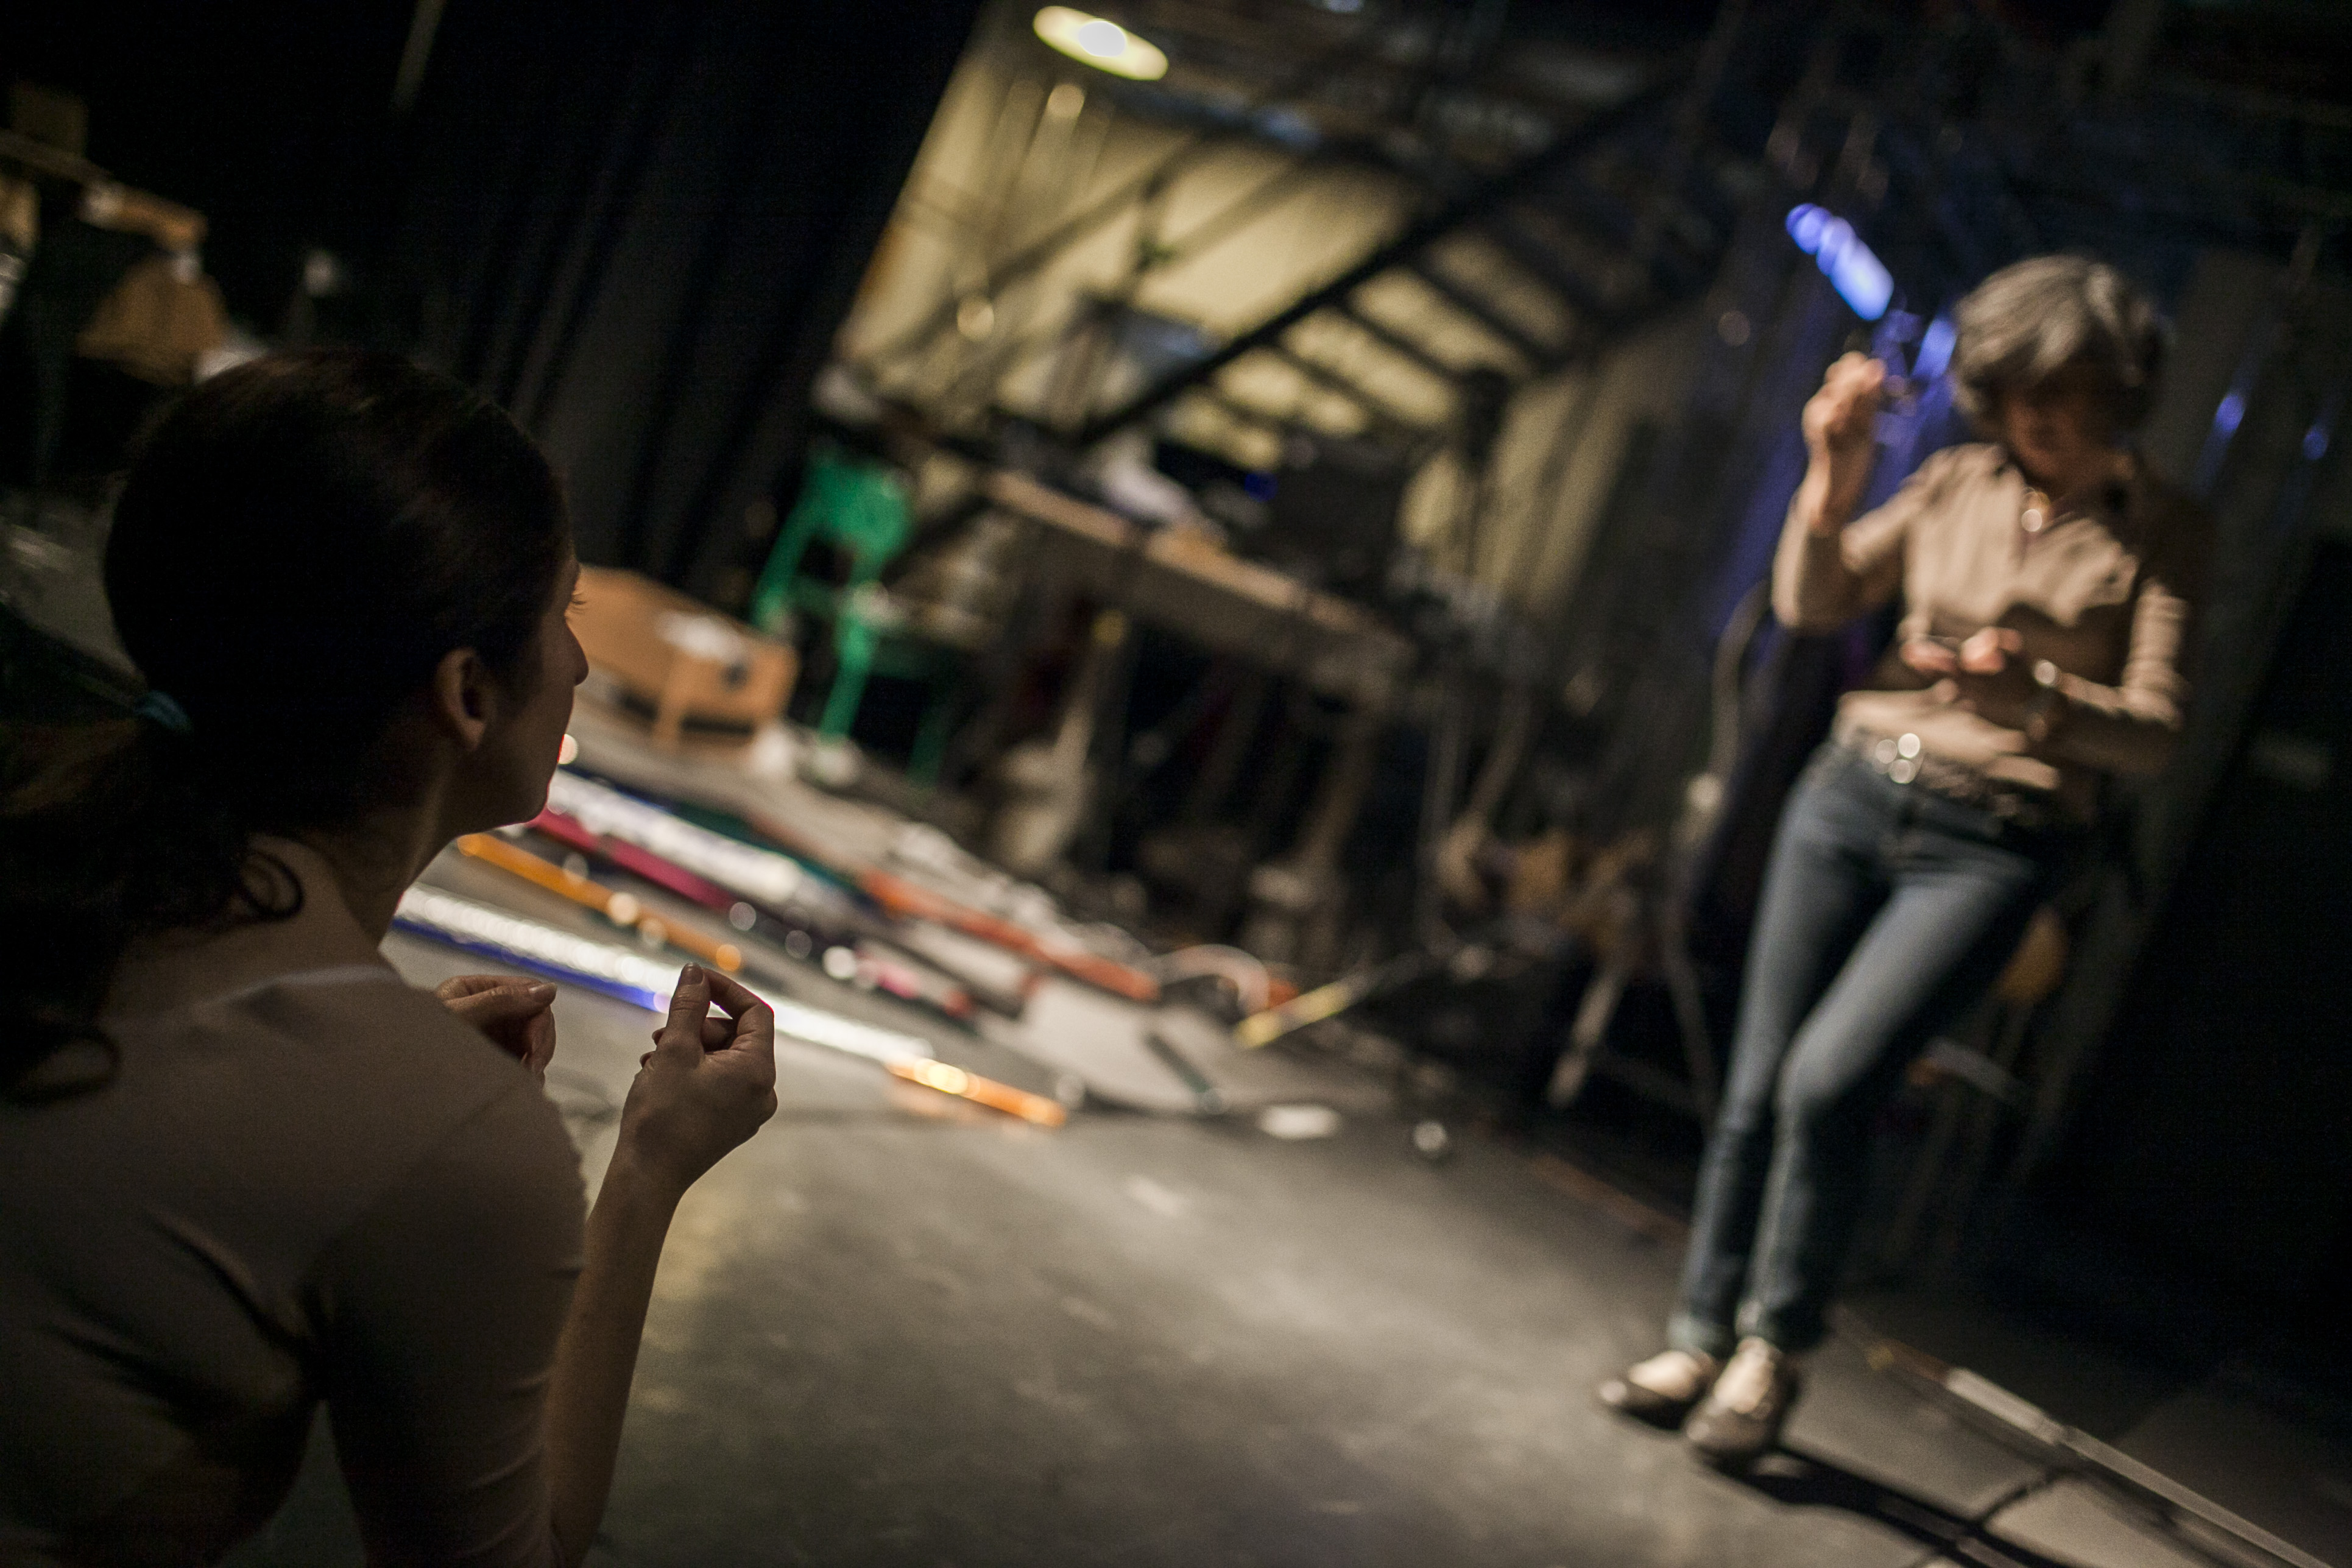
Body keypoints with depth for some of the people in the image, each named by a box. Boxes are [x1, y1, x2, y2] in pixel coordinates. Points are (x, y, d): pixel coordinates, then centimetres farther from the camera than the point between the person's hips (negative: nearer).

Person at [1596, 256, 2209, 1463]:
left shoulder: (2160, 534, 0)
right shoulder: (1957, 484, 9)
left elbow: (2152, 729, -8)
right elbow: (1812, 603, 4)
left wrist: (2032, 694, -27)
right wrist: (1832, 479, -12)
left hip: (1992, 850, -4)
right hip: (1854, 793, 4)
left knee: (1829, 1080, -18)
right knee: (1758, 1086, 2)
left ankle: (1774, 1350, 1)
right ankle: (1700, 1340, 16)